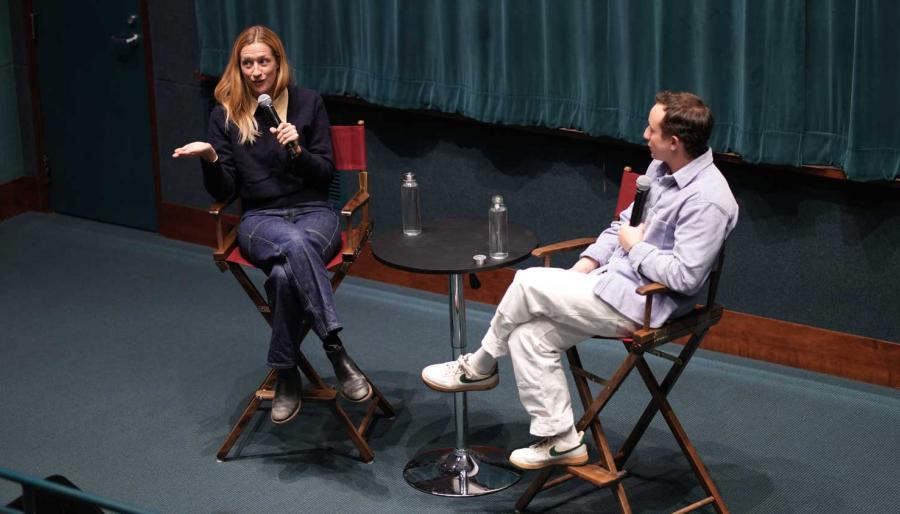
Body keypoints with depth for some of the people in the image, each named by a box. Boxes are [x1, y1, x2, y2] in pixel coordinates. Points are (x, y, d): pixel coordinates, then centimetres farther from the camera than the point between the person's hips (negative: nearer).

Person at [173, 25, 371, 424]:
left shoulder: (308, 103, 4)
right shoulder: (225, 114, 6)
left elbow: (325, 174, 3)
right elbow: (224, 191, 5)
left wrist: (297, 150, -15)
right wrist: (210, 158, -15)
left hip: (313, 212, 0)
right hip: (260, 218, 0)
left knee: (284, 273, -37)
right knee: (295, 244, -39)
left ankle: (286, 376, -24)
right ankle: (336, 352, -39)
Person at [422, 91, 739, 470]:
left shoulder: (707, 199, -22)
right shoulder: (661, 168, 7)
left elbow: (684, 276, -26)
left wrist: (636, 246, -13)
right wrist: (585, 264, 7)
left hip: (640, 302, -10)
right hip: (614, 278, 10)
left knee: (529, 284, -15)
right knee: (528, 335, -3)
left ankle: (479, 367, 10)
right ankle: (560, 440, 6)